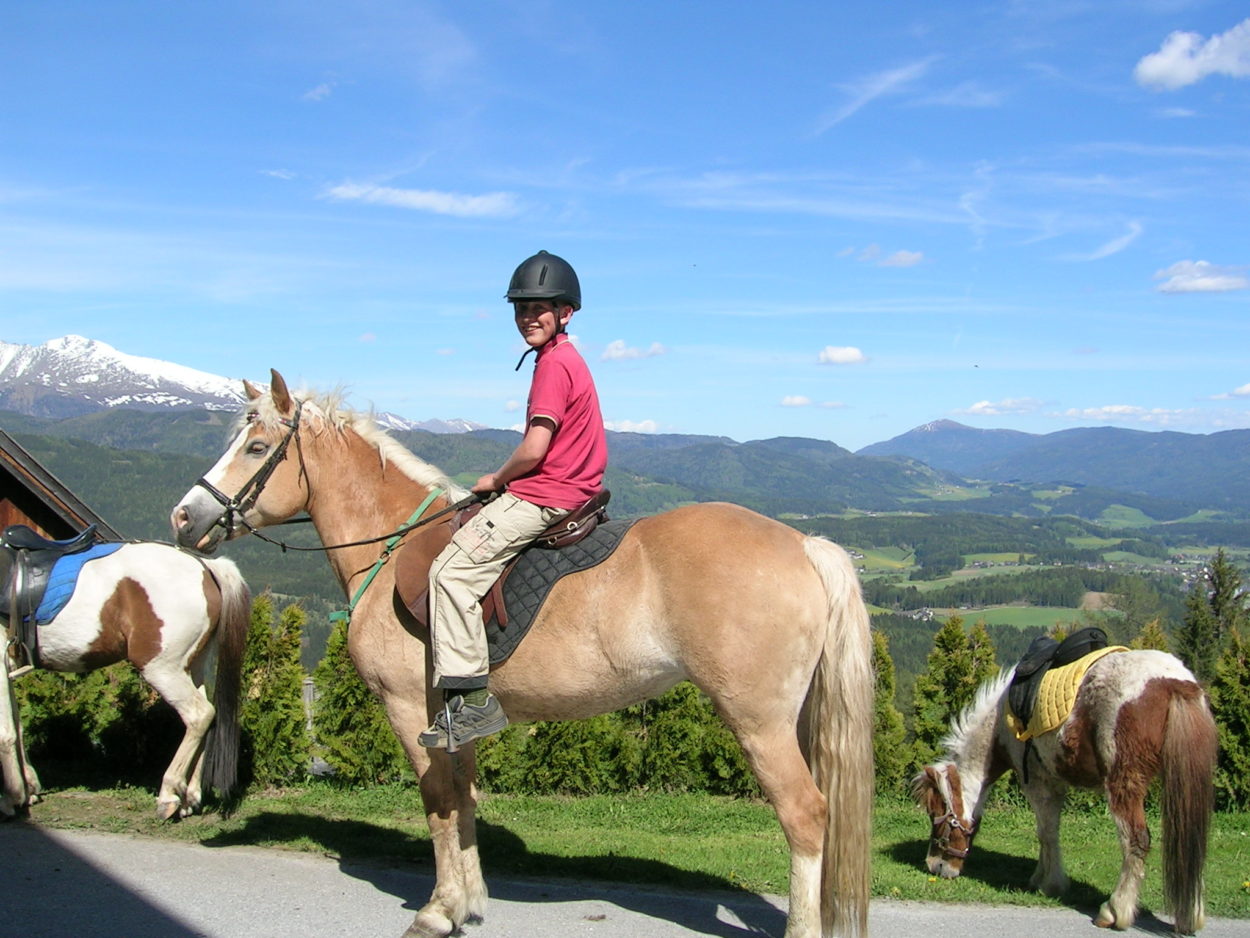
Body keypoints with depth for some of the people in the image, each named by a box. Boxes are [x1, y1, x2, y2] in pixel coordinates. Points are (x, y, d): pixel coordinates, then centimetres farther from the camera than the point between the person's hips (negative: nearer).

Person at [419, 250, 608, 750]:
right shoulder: (565, 359, 17)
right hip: (563, 492, 11)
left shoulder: (554, 364, -15)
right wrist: (504, 482, 14)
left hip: (541, 497, -11)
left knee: (452, 569, -16)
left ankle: (471, 696, -18)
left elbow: (534, 449, -21)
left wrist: (496, 479, -4)